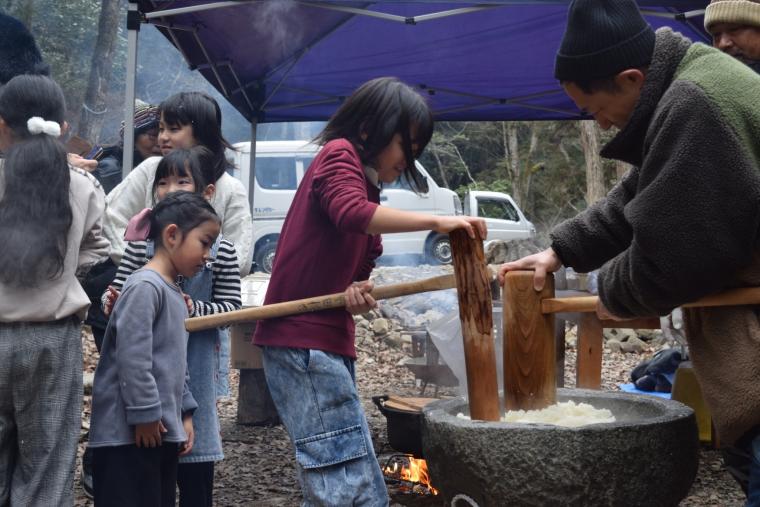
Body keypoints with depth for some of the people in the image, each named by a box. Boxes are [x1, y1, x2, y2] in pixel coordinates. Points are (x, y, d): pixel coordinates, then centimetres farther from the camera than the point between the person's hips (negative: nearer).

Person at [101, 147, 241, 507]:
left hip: (195, 366, -1)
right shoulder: (142, 244, 2)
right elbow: (117, 292, 5)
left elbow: (230, 307, -2)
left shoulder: (221, 251, -3)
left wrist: (194, 309, -19)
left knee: (196, 476, 8)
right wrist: (111, 301, -17)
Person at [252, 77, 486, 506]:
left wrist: (358, 291, -5)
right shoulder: (339, 154, -5)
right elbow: (351, 213, -26)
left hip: (327, 341, 10)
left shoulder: (366, 183, 21)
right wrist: (437, 222, -28)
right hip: (304, 340, -10)